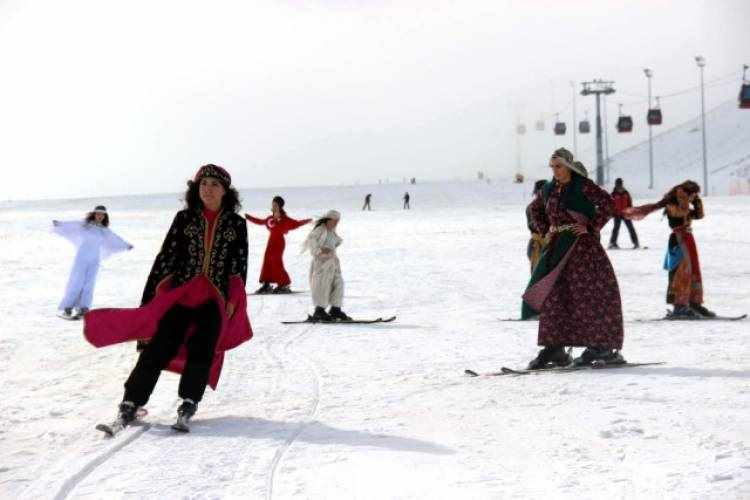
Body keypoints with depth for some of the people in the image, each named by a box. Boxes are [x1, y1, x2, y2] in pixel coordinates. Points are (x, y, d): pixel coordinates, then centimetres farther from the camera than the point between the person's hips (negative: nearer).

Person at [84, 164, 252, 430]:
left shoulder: (236, 224, 5)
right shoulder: (184, 218, 4)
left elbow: (239, 267, 6)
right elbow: (166, 257, 4)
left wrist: (233, 303, -2)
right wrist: (149, 297, 0)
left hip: (215, 298, 1)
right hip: (181, 292, 0)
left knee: (202, 349, -9)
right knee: (161, 346, -10)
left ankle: (189, 403, 5)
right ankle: (132, 401, -8)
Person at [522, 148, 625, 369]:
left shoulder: (583, 185, -8)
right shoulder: (549, 189, 12)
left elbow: (608, 203, -16)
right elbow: (535, 208, 30)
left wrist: (591, 227, -15)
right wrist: (545, 229, 16)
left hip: (583, 244, -7)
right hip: (558, 246, 7)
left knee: (589, 293, -6)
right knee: (553, 294, 0)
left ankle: (602, 346, 1)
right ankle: (554, 347, 3)